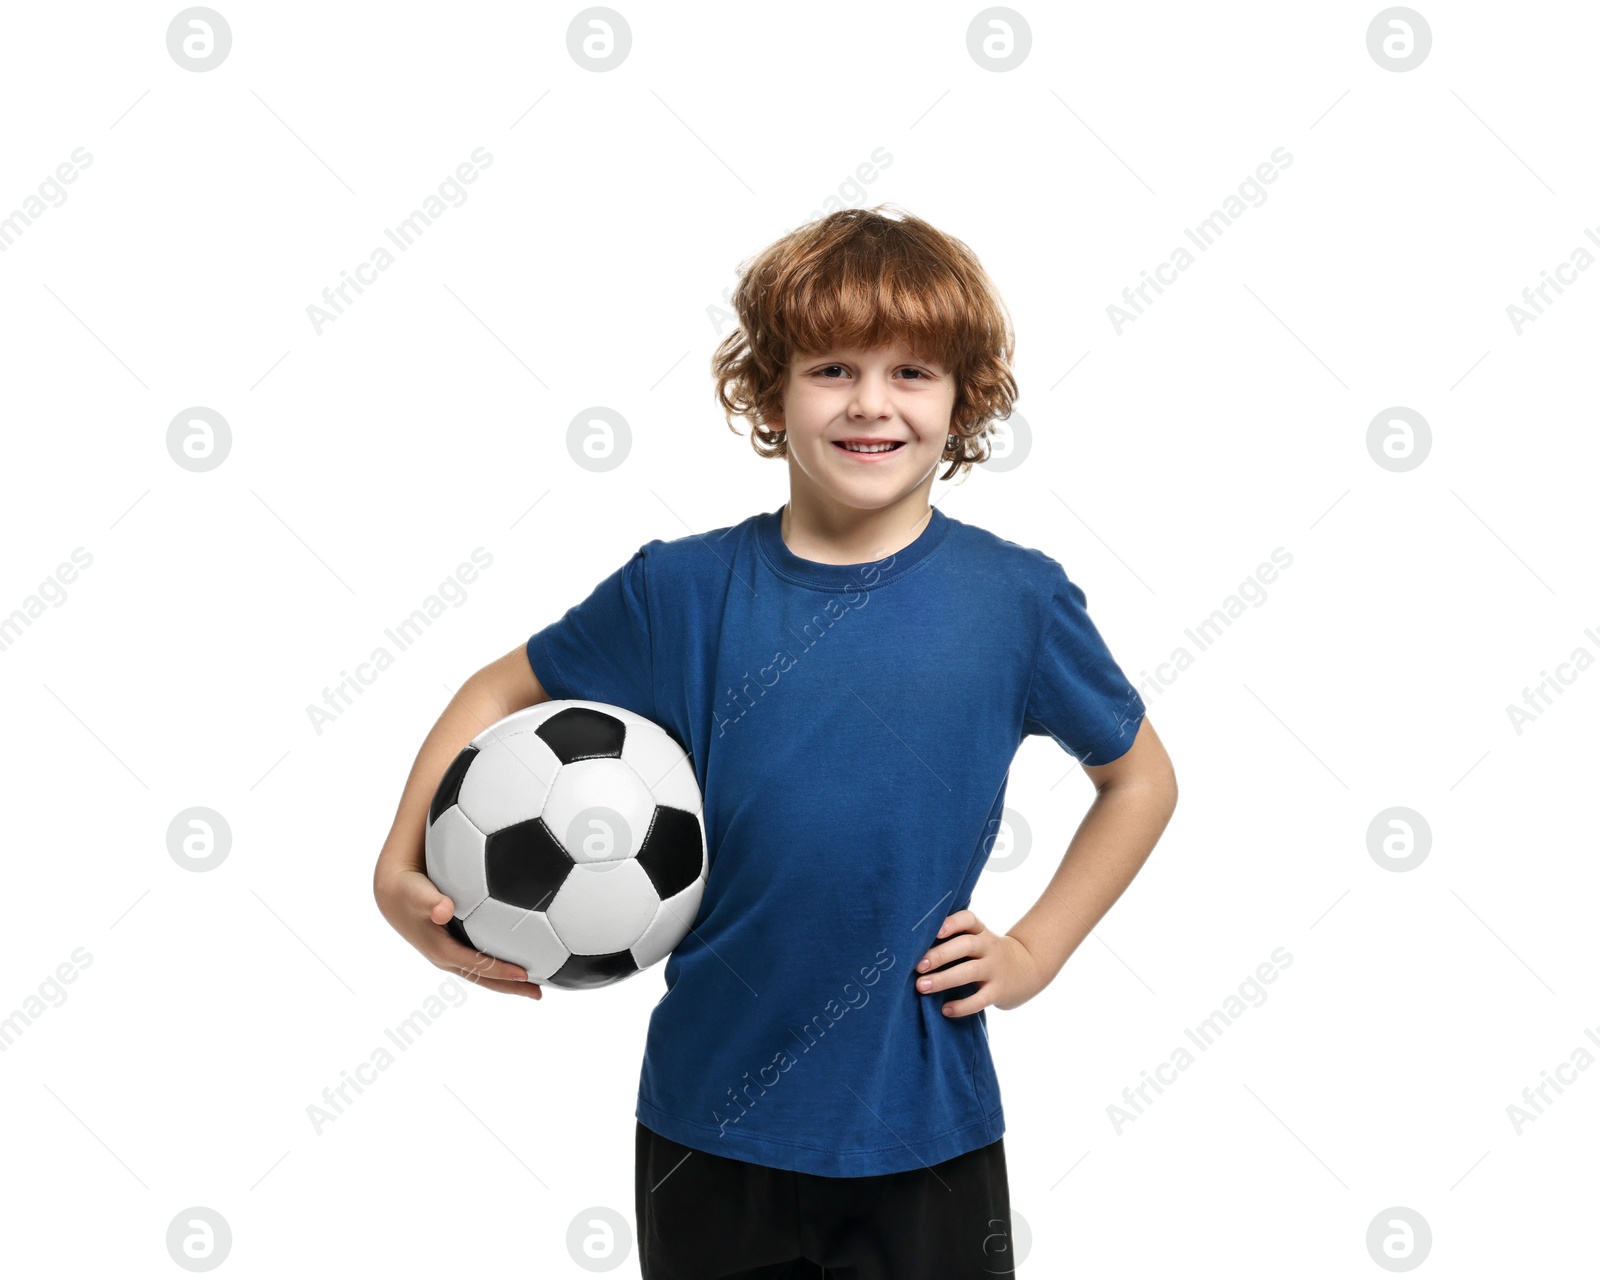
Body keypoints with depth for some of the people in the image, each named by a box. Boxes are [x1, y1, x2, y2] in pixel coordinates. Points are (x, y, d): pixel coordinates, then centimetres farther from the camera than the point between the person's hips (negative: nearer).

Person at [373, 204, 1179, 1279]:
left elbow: (1141, 778, 8)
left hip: (925, 1124, 0)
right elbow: (503, 694, 7)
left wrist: (1034, 952, 1)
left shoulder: (1018, 599, -7)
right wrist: (403, 872, -6)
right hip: (709, 1120, 1)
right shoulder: (687, 589, -6)